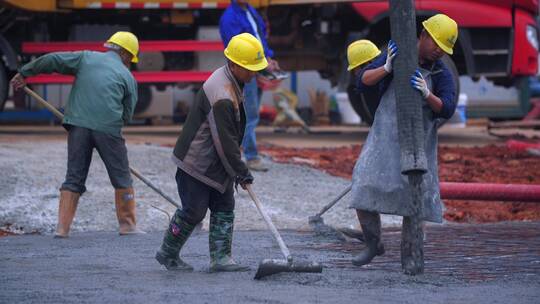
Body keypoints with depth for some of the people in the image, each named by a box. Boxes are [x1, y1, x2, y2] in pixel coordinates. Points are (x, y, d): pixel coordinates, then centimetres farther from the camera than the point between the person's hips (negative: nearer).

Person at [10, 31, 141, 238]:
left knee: (74, 178, 8)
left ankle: (62, 227, 1)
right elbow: (127, 115, 9)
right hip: (108, 130, -2)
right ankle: (128, 225, 15)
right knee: (122, 178, 12)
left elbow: (52, 60, 7)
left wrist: (24, 73, 15)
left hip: (78, 125, 2)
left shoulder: (86, 58, 13)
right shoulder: (128, 77, 10)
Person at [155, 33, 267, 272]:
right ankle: (167, 254, 16)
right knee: (193, 211, -1)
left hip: (216, 163, 10)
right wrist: (241, 172, -16)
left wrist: (237, 169, 23)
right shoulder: (221, 97, -28)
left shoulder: (229, 80, 5)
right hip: (196, 163, -10)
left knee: (224, 208, 6)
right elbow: (225, 141, -25)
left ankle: (221, 258, 6)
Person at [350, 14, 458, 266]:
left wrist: (426, 94, -34)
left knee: (413, 197, -4)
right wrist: (387, 68, -24)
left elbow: (446, 110, -15)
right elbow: (363, 82, -7)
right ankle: (373, 244, 14)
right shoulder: (394, 55, -1)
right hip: (385, 137, 0)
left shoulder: (441, 74, -2)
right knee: (364, 191, -6)